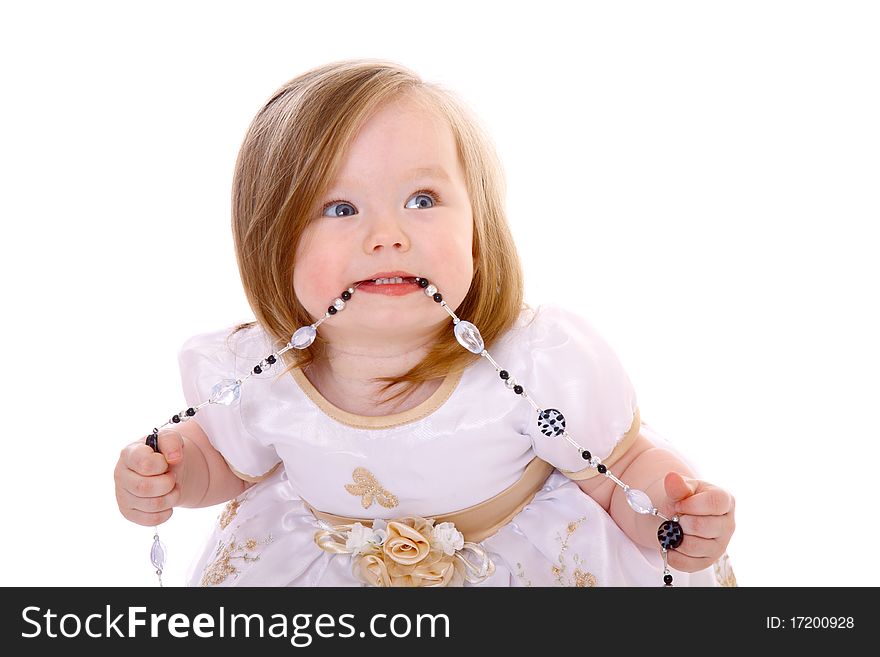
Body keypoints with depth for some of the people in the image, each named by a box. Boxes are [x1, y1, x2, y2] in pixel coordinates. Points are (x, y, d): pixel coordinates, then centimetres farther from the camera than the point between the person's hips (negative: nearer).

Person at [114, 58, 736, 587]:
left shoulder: (544, 367, -32)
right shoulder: (252, 378, -22)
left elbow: (626, 464, -15)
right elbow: (229, 457, 2)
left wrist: (661, 516, -37)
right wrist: (176, 473, -19)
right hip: (322, 564, 2)